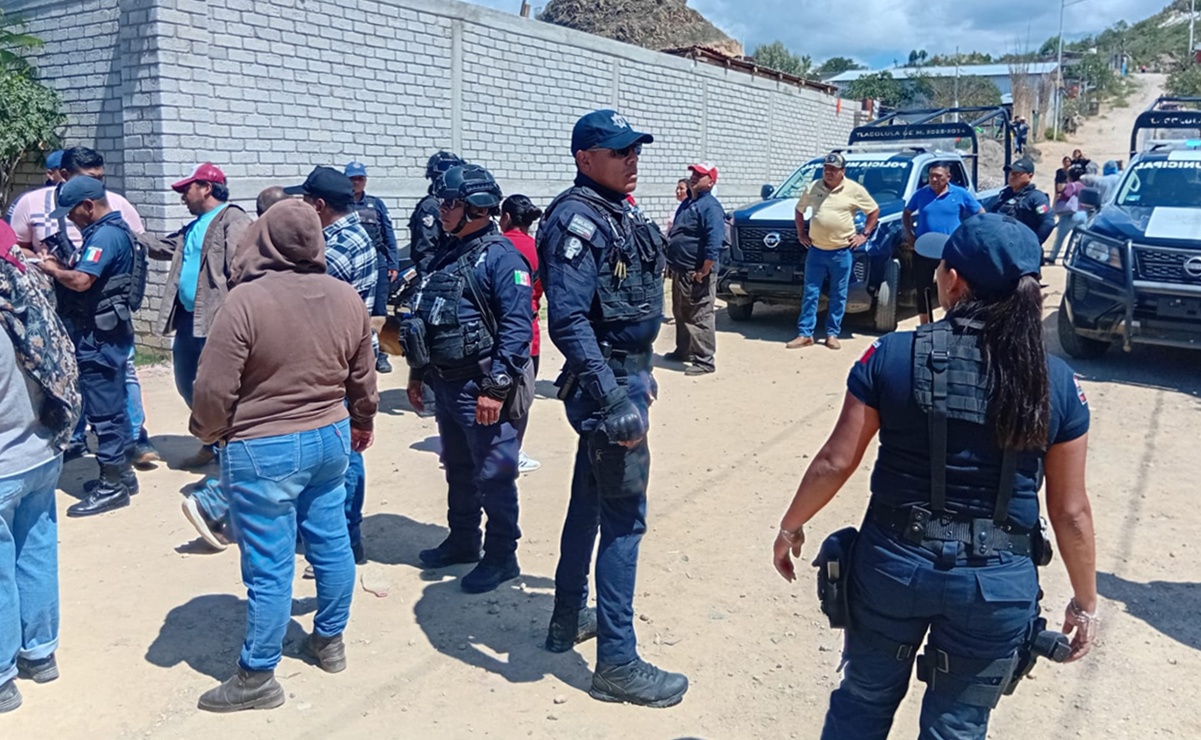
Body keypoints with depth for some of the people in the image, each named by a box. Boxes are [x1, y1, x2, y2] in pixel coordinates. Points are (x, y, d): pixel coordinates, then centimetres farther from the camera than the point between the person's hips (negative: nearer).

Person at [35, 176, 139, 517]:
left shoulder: (105, 235, -18)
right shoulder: (110, 230, 14)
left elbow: (80, 280, -27)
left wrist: (51, 269, -10)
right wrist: (62, 264, 2)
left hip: (99, 335, -11)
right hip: (105, 332, 11)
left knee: (102, 409, -5)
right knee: (113, 404, 16)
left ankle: (112, 485, 1)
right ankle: (121, 472, 26)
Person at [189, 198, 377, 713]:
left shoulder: (245, 300, -19)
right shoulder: (347, 297, -1)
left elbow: (214, 387, -17)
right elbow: (362, 378, 10)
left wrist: (210, 434, 3)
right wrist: (363, 423, 28)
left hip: (262, 450, -6)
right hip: (331, 438, 6)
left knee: (269, 565, 3)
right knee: (331, 542, 18)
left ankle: (258, 677, 17)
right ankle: (330, 641, 36)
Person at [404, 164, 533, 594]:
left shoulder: (500, 256, -14)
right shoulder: (446, 253, 13)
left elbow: (518, 326, -20)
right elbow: (424, 319, 19)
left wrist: (497, 387, -23)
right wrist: (417, 374, 19)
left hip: (481, 391, -9)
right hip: (445, 385, 9)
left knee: (494, 476, 2)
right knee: (458, 469, 21)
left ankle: (501, 557, 16)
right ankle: (462, 541, 37)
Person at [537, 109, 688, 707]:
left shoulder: (618, 214, 12)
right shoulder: (576, 220, -18)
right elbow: (568, 322, -26)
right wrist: (614, 401, -30)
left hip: (626, 375, 10)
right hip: (607, 383, -10)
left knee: (590, 501, 18)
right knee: (624, 519, -5)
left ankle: (569, 619, 34)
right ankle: (617, 663, 5)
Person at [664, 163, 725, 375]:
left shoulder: (710, 206, -14)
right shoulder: (687, 203, 17)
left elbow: (714, 243, -23)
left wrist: (704, 271, -24)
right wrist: (672, 264, 19)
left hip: (696, 274, -10)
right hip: (680, 271, 10)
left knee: (700, 318, -6)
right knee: (680, 314, 20)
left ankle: (705, 361, -2)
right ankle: (683, 351, 34)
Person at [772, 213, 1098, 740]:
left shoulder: (891, 356, -10)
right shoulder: (1056, 382, -6)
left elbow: (836, 462, -7)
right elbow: (1070, 511, -2)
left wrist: (791, 526, 8)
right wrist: (1085, 601, 12)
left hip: (893, 562, 0)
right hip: (997, 580, 1)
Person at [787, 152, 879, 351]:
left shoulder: (854, 190, -4)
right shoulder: (813, 188, 5)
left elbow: (874, 211, 5)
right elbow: (799, 210, 20)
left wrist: (864, 235, 0)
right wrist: (801, 233, 12)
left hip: (842, 252, -2)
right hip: (816, 251, 2)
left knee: (838, 296, 6)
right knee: (810, 293, 3)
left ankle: (832, 334, 16)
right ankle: (804, 334, 8)